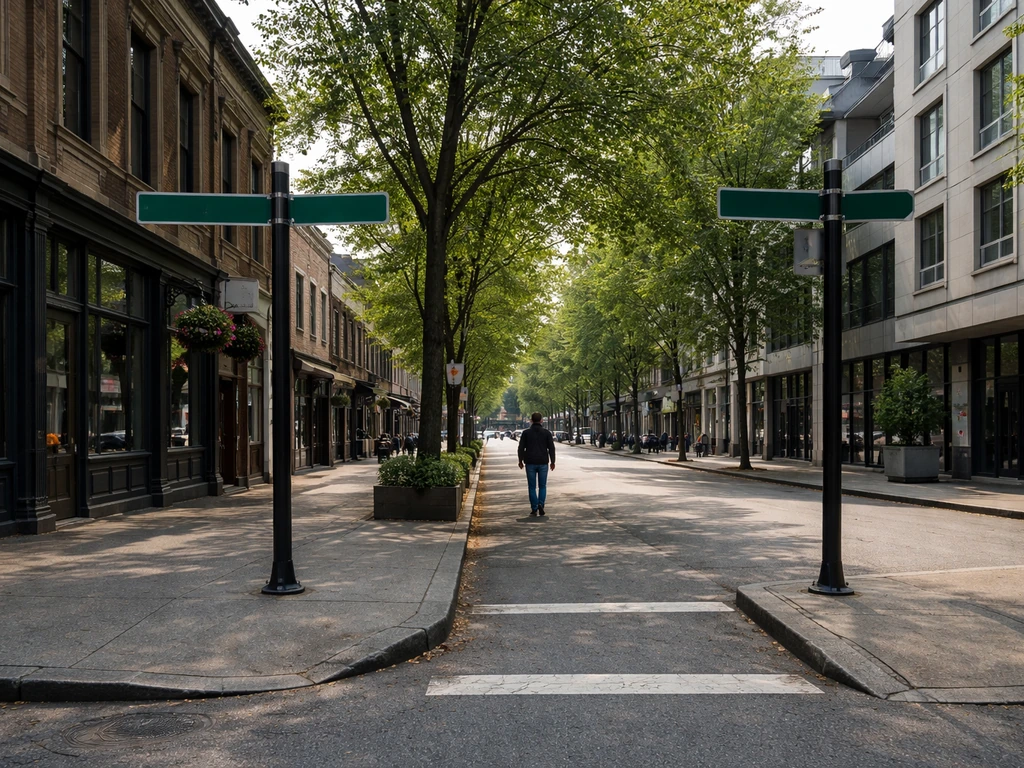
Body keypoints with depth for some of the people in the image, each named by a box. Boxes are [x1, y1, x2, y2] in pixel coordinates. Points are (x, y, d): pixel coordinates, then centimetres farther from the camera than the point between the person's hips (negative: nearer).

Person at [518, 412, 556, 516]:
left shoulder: (526, 433, 0)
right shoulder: (546, 433, 0)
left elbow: (521, 448, -1)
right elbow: (551, 448, -2)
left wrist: (520, 460, 9)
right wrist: (552, 462, 5)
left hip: (530, 463, 0)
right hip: (543, 463, 0)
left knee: (532, 487, 7)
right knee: (542, 486, 10)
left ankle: (534, 509, 3)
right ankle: (540, 504, -11)